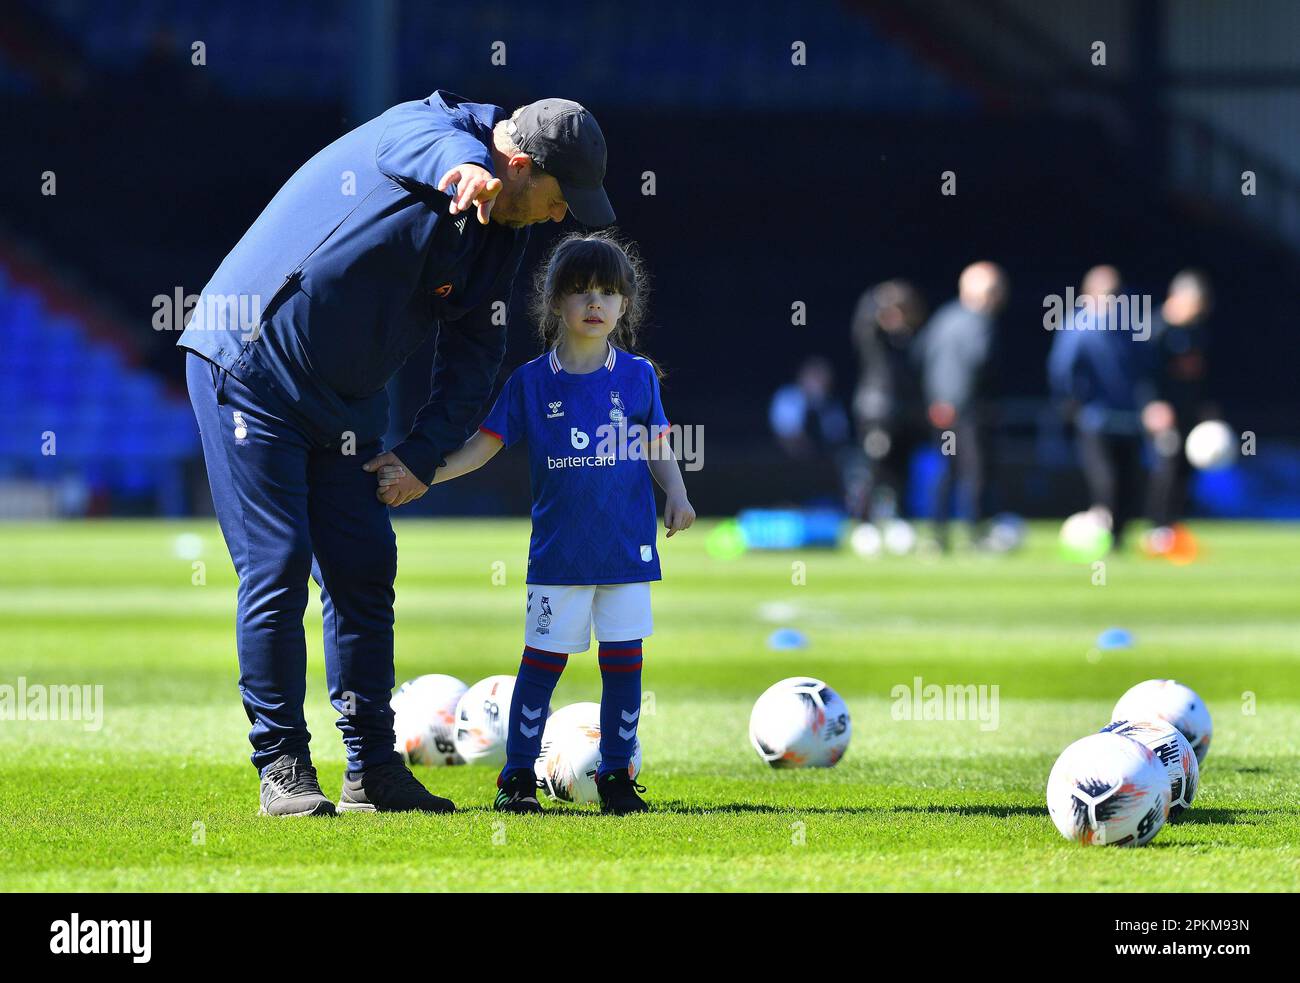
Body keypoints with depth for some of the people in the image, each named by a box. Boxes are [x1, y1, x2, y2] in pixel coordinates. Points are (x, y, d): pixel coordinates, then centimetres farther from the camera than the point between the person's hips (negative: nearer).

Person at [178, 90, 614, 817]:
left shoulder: (502, 232, 3)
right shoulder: (414, 131, -20)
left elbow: (476, 358, 8)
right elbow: (446, 151, -46)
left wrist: (425, 453, -4)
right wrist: (467, 176, -71)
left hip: (347, 397, 8)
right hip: (251, 368, -8)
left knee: (365, 567, 4)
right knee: (277, 567, -9)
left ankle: (373, 768, 10)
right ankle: (282, 766, -4)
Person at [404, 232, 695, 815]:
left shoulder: (638, 376, 4)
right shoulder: (531, 382, 0)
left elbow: (657, 450, 12)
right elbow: (482, 447, 2)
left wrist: (677, 495, -5)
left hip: (627, 548, 1)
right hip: (559, 550, -1)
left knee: (623, 661, 3)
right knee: (543, 659, 0)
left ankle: (616, 774, 13)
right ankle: (518, 777, 7)